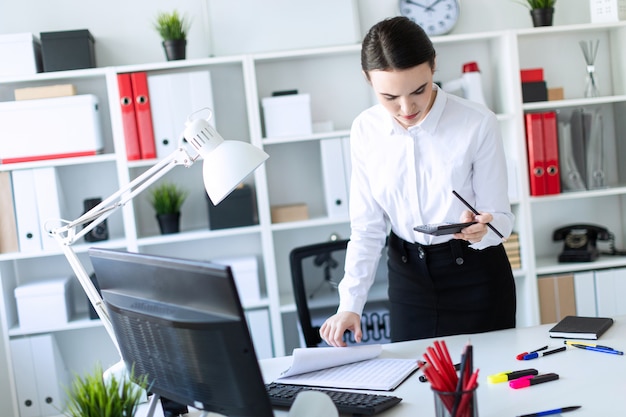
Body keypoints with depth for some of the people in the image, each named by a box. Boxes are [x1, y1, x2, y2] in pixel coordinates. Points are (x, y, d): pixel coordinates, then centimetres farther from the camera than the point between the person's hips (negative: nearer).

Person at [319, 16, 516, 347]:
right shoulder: (366, 130, -7)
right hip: (407, 274, 3)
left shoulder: (478, 123, -18)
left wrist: (481, 230, -35)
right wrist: (350, 303, -12)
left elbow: (500, 215, -12)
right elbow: (367, 226, -4)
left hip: (475, 274, -2)